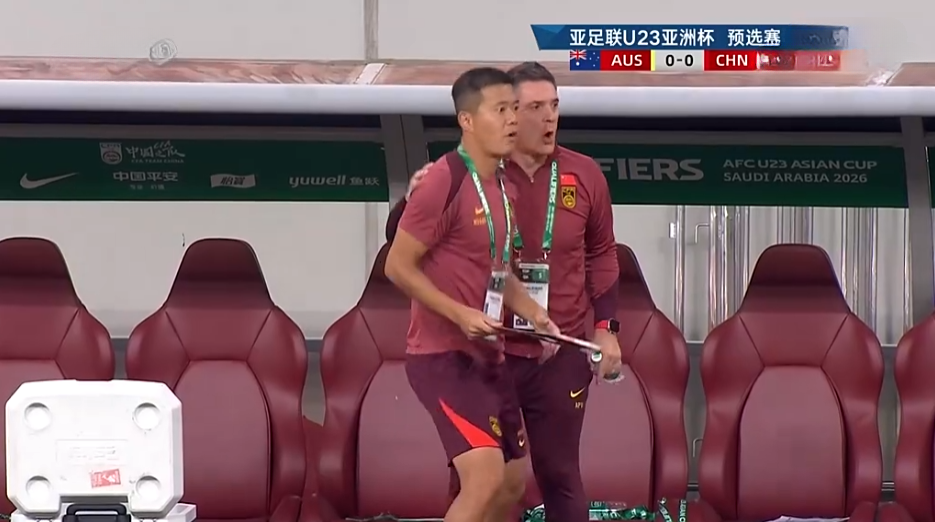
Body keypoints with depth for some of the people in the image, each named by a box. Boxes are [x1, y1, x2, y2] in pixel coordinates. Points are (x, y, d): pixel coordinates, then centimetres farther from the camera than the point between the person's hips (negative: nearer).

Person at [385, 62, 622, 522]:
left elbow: (601, 254, 13)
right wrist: (413, 199, -19)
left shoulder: (584, 175, -1)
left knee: (559, 475, 7)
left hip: (561, 356, 1)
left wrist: (605, 327, 6)